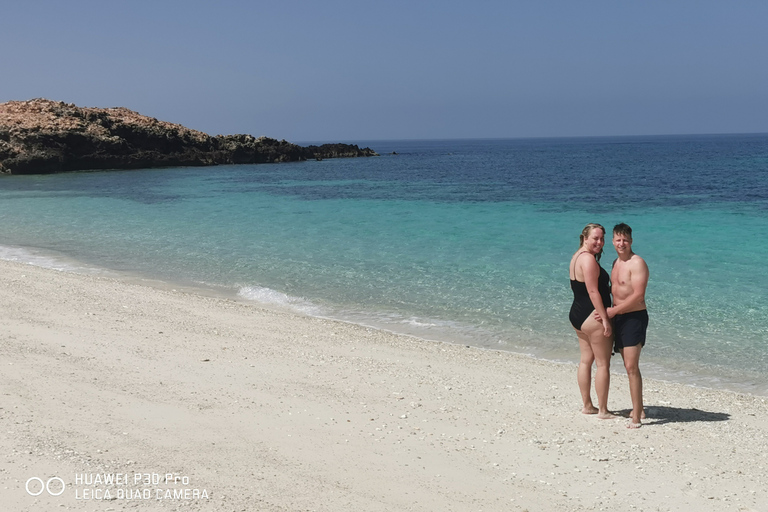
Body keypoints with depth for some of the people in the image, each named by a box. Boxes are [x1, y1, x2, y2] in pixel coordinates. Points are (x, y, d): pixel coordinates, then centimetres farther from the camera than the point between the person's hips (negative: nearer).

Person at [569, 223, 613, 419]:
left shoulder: (577, 257, 12)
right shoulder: (588, 259, -19)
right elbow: (593, 292, -22)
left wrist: (609, 287, 22)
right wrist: (605, 318, -21)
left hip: (577, 315, 10)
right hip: (593, 316, -10)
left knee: (586, 360, 15)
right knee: (603, 364, 0)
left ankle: (587, 405, 23)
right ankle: (603, 410, 5)